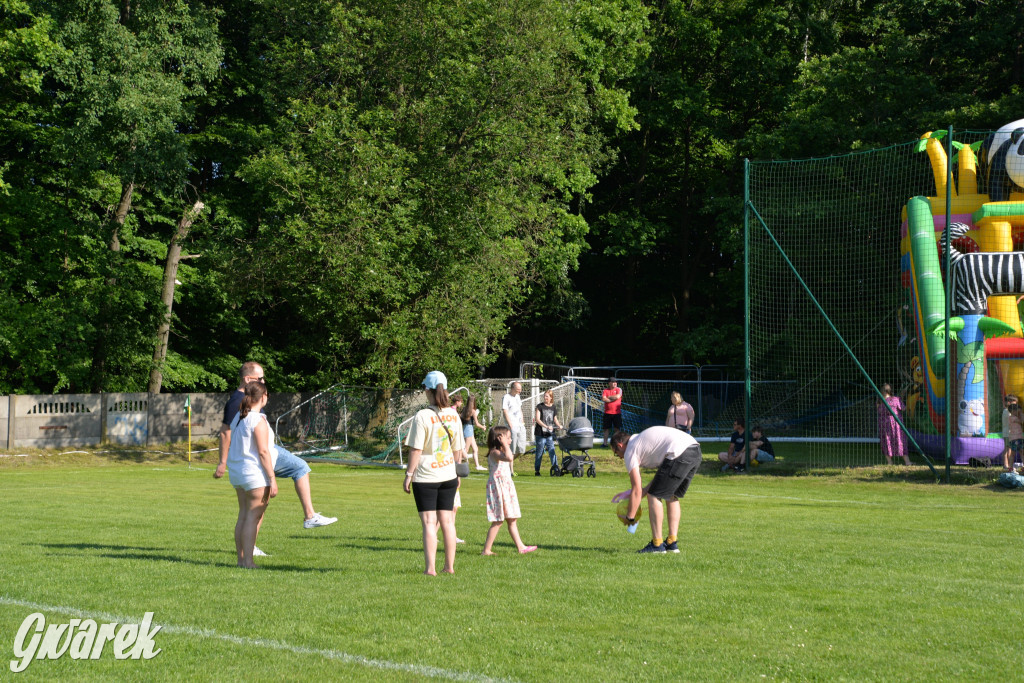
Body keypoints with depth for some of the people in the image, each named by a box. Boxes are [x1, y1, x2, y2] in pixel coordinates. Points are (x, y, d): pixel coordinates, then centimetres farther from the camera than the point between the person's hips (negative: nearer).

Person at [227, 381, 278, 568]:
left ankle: (241, 558, 14)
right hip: (255, 473, -9)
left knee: (243, 515, 13)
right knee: (253, 516, -5)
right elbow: (263, 451, -18)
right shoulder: (258, 421, -14)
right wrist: (272, 479, -14)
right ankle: (248, 561, -6)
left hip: (237, 472, 9)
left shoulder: (238, 418, 11)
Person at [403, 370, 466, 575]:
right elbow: (458, 449, 9)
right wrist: (457, 473, 22)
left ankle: (430, 568, -4)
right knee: (447, 521, 11)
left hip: (425, 476, -5)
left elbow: (416, 450, -14)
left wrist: (409, 474, -6)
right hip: (448, 475, 5)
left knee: (429, 523, -2)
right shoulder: (454, 416, 3)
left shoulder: (422, 416, -14)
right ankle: (449, 566, 16)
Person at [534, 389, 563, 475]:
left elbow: (555, 419, 18)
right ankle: (537, 470, 9)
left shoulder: (553, 408, 9)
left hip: (550, 434, 3)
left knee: (552, 451, -2)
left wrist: (559, 425, -3)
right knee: (540, 452, 2)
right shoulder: (540, 407, -3)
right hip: (540, 433, -3)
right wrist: (546, 426, -20)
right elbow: (537, 419, -10)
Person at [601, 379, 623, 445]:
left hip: (617, 413, -1)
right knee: (607, 428, 4)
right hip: (607, 413, 1)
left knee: (617, 428, -1)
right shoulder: (605, 391, 6)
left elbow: (617, 397, -13)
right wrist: (613, 399, -10)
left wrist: (609, 397, -3)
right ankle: (605, 443, 8)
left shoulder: (618, 390, 5)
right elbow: (603, 399, -9)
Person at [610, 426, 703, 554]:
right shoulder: (641, 439, 33)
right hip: (696, 451, 9)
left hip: (679, 454, -9)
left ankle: (657, 544, 3)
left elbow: (637, 491, 4)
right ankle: (672, 543, 19)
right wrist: (643, 491, 35)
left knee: (654, 496, 3)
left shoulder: (630, 451, 7)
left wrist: (631, 518, 13)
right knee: (672, 497, 22)